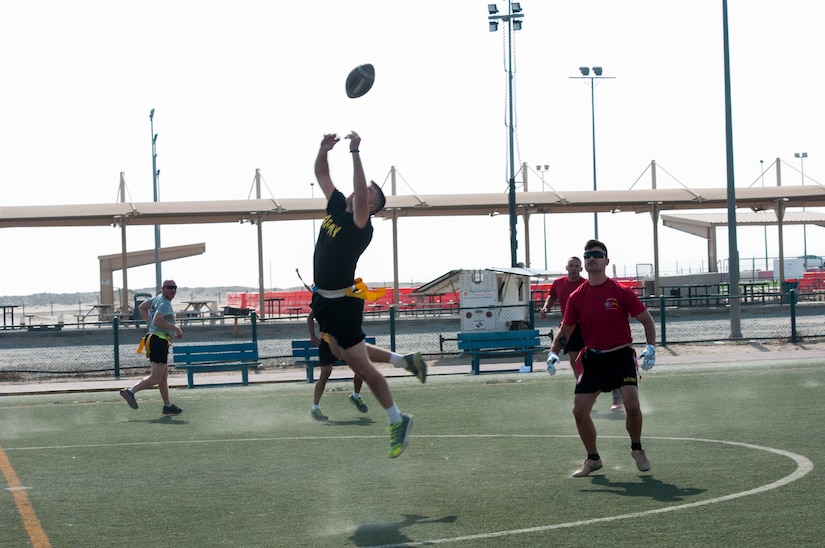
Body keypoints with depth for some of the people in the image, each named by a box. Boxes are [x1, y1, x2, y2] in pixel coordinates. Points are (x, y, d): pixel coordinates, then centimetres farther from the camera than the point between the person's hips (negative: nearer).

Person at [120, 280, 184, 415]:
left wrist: (149, 324, 23)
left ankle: (167, 406, 23)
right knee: (155, 378, -10)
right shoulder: (165, 304, -14)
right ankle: (130, 391, -11)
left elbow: (142, 307, 29)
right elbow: (157, 321, -28)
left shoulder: (157, 298, 16)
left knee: (164, 374, 17)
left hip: (153, 338, 11)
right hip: (159, 342, -11)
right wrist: (175, 328, -18)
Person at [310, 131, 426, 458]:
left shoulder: (361, 224, -18)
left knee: (360, 364, -6)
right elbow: (321, 174, 9)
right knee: (343, 353, 22)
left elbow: (359, 195, -37)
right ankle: (404, 361, 35)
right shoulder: (337, 205, 3)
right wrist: (324, 150, -10)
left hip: (342, 302, -9)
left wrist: (355, 152, -38)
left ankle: (397, 421, 4)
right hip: (323, 297, 9)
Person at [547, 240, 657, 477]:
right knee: (579, 410, -3)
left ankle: (637, 449, 8)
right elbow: (565, 330, 10)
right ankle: (592, 459, 18)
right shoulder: (576, 297, 2)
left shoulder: (621, 292, -8)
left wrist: (650, 346, -14)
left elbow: (646, 320, 0)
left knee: (632, 404, -20)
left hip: (621, 355, -4)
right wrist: (553, 352, -6)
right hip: (592, 358, 4)